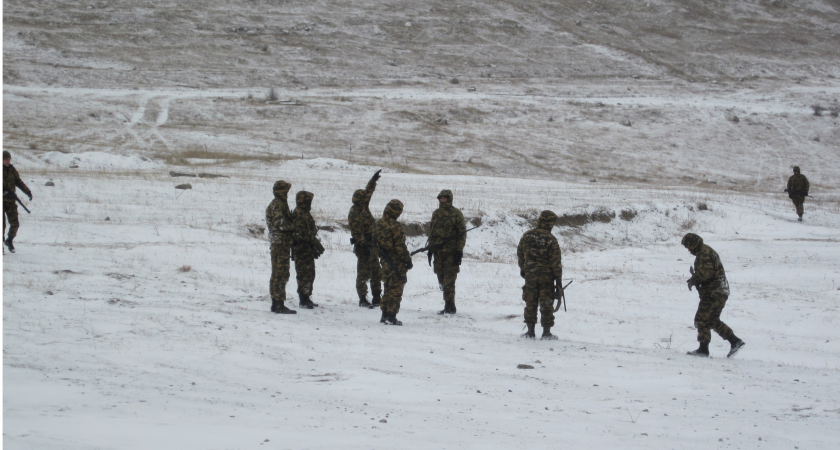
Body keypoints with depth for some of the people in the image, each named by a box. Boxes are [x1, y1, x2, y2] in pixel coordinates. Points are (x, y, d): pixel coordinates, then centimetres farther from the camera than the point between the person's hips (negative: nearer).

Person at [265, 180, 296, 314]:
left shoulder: (275, 204, 18)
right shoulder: (278, 205, -14)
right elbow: (281, 223, -23)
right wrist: (295, 226, -12)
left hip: (277, 243, 11)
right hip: (281, 243, -11)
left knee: (277, 274, 13)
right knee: (281, 274, -10)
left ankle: (275, 303, 18)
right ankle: (279, 304, -11)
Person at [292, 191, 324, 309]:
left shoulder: (305, 213, 18)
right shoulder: (299, 214, -15)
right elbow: (303, 233, -23)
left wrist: (315, 246, 23)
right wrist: (316, 244, -19)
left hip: (308, 250, 10)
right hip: (302, 249, -10)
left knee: (310, 274, 14)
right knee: (304, 274, -8)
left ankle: (306, 298, 21)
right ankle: (303, 300, -5)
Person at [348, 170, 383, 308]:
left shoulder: (363, 207, 10)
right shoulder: (355, 213, -16)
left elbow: (368, 191, 25)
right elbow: (357, 232, -21)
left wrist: (373, 180, 22)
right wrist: (363, 245, -25)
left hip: (372, 246, 10)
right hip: (364, 247, -10)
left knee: (376, 273, 12)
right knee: (363, 273, -5)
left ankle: (377, 298, 18)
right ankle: (363, 299, -2)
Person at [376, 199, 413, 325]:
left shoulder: (378, 224, 4)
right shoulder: (395, 227, -20)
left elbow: (376, 242, 14)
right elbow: (400, 246, -19)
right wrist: (408, 260, -11)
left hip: (386, 262, 8)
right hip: (397, 263, -8)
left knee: (388, 288, 18)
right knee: (395, 289, -1)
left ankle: (384, 315, 21)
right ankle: (391, 317, 0)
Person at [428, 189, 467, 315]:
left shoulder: (456, 214, -3)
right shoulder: (436, 213, 14)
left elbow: (462, 233, -5)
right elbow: (431, 231, 21)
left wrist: (459, 250, -11)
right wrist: (430, 248, 15)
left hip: (451, 252, -6)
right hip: (438, 251, 6)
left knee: (448, 280, -8)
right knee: (442, 279, 7)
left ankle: (449, 306, -4)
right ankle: (449, 307, 13)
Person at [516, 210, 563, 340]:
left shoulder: (527, 235, -2)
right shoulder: (551, 240, -13)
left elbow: (520, 253, 9)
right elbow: (556, 262, -11)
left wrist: (522, 269, 24)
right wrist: (559, 280, -4)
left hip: (530, 275, 3)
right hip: (546, 276, -3)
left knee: (530, 303, 10)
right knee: (546, 304, 5)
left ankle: (530, 331, 12)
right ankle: (546, 333, 7)